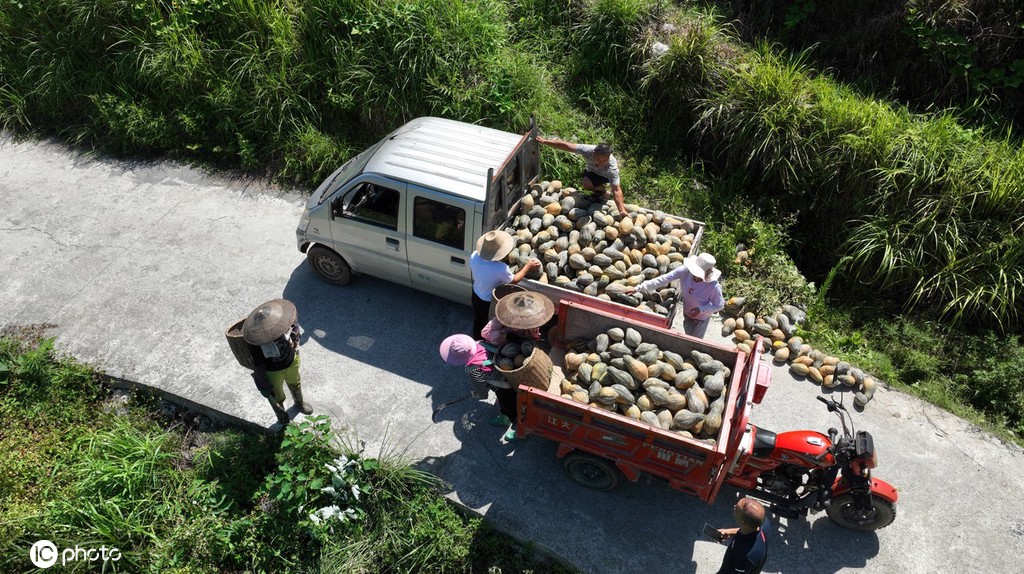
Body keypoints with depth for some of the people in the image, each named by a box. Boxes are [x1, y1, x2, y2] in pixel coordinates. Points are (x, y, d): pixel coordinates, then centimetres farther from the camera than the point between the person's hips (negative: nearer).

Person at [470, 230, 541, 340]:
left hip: (476, 295, 6)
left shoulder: (474, 256, -24)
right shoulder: (501, 268, -39)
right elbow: (514, 280, -16)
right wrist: (528, 266, -4)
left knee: (478, 321, 32)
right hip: (490, 302, -6)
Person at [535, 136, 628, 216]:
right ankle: (600, 188, 15)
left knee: (587, 184, -26)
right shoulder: (588, 150, -38)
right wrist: (544, 141, -29)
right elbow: (565, 146, -33)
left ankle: (602, 193, 1)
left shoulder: (612, 168, -42)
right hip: (592, 170, 5)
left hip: (605, 176, -5)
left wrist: (622, 211, -52)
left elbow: (616, 190, -44)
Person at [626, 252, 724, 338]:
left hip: (701, 317, -4)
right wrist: (638, 288, -34)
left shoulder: (714, 287, -38)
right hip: (686, 313, 4)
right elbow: (662, 279, -31)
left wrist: (701, 309, -35)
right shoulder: (685, 270, -32)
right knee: (688, 336, 31)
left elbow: (719, 305, -21)